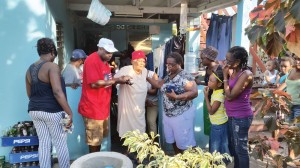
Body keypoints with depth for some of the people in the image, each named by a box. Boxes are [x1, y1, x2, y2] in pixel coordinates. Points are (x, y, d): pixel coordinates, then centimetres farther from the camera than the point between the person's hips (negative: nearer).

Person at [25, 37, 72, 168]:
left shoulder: (30, 69, 9)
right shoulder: (52, 66, -14)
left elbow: (29, 94, 17)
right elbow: (57, 92, -22)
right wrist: (69, 112, -20)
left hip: (34, 111, 7)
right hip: (52, 111, -7)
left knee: (43, 143, 13)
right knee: (60, 143, 6)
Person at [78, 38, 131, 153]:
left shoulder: (105, 61, 13)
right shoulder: (92, 61, -17)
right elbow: (94, 84, -25)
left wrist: (119, 80, 2)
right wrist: (116, 80, -21)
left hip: (103, 107, 9)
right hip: (92, 108, -9)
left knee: (99, 138, 19)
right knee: (94, 140, 3)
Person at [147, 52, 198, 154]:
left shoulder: (185, 76, -18)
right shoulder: (168, 76, 7)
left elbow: (194, 93, -26)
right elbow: (159, 85, 11)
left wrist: (176, 97, -31)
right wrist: (147, 77, 3)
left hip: (182, 115, -8)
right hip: (168, 114, 8)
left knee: (184, 142, 3)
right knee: (173, 140, 20)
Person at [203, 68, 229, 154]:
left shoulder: (219, 95, -27)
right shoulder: (216, 91, 1)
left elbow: (211, 111, -25)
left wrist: (206, 96, -22)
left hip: (219, 125, -9)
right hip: (216, 124, 9)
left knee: (218, 150, 6)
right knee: (214, 147, 24)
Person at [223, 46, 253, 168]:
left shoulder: (246, 74, -21)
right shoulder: (234, 72, 4)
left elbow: (230, 96, -21)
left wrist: (225, 76, -15)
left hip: (241, 117, -9)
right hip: (232, 115, 9)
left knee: (240, 149, 6)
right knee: (232, 147, 22)